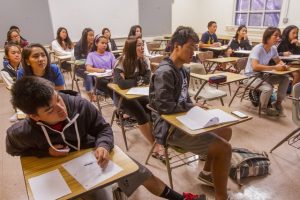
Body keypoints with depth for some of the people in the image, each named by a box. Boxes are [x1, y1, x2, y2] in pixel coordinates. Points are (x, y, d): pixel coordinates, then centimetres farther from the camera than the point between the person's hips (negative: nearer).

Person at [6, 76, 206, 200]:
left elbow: (104, 128, -12)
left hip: (93, 155, 1)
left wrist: (103, 146, -35)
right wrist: (46, 151, -19)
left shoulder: (80, 105, -28)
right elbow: (13, 149, -2)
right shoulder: (22, 133, -26)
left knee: (143, 174, 7)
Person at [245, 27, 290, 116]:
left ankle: (278, 103, 9)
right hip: (250, 76, -7)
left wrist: (283, 65, -8)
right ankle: (264, 107, 1)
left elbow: (279, 61, 17)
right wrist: (275, 67, -31)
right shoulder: (258, 48, -23)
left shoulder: (273, 49, -1)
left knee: (285, 78, -7)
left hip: (262, 75, 8)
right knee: (268, 88, -30)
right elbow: (255, 67, -36)